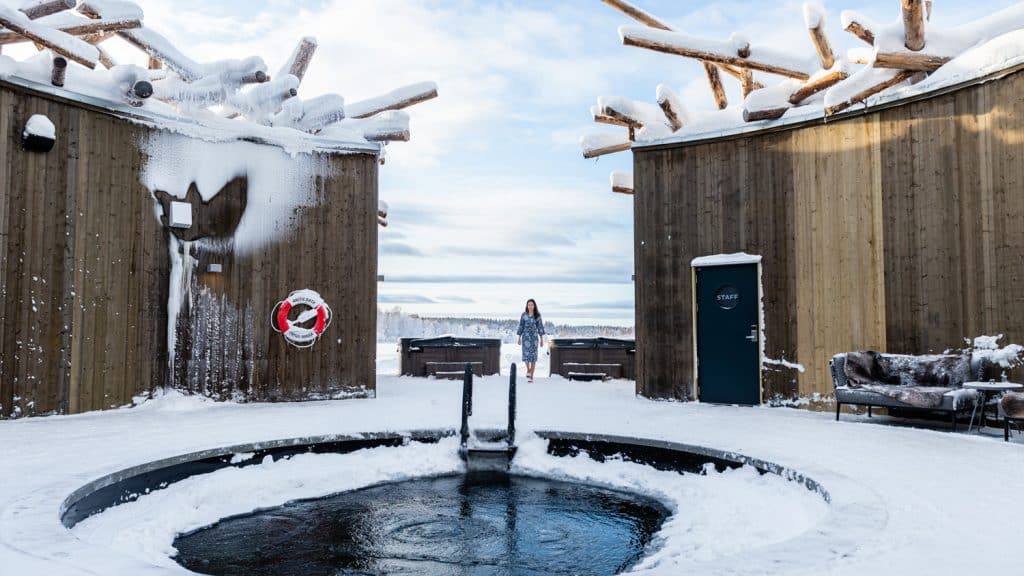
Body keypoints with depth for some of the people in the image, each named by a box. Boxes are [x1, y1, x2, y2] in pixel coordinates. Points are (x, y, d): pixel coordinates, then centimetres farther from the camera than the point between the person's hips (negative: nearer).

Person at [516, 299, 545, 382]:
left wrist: (542, 339, -2)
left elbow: (540, 327, 1)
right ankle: (528, 370, 20)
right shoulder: (524, 315, 3)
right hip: (526, 337, 0)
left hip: (534, 337, 0)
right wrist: (519, 338, 5)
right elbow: (521, 326, 7)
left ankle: (531, 376, 6)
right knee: (526, 355, -10)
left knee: (533, 356, -1)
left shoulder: (537, 315, 1)